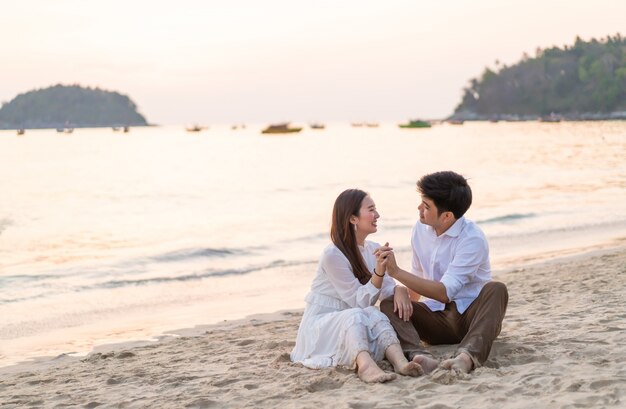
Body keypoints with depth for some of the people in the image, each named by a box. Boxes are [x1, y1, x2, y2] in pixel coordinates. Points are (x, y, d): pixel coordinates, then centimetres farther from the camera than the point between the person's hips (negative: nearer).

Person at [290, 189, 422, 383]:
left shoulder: (373, 250, 7)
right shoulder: (333, 255, -17)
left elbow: (386, 287, 0)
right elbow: (359, 301, -18)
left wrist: (399, 289, -24)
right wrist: (379, 271, -31)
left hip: (354, 329, 6)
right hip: (319, 325, -6)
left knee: (375, 316, -25)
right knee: (356, 316, -34)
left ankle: (399, 361, -52)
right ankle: (365, 366, -63)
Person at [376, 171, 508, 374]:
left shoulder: (472, 239, -17)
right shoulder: (421, 228, 3)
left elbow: (445, 292, -24)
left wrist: (397, 272, -27)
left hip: (470, 317, -5)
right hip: (436, 317, 5)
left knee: (496, 289, -34)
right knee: (389, 304, -19)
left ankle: (468, 356, -56)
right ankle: (419, 357, -48)